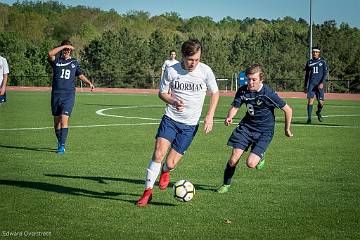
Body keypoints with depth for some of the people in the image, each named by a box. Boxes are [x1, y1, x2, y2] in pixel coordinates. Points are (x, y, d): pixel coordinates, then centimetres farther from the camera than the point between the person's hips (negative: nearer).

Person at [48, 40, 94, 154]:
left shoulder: (74, 62, 13)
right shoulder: (56, 60, 6)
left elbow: (80, 75, 22)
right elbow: (50, 54, -15)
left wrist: (89, 83, 5)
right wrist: (64, 46, -14)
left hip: (69, 94, -1)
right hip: (56, 94, 1)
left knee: (64, 119, -14)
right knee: (57, 121, 8)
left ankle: (62, 145, -16)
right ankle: (59, 142, 25)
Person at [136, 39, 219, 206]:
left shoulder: (205, 71, -8)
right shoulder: (171, 71, -9)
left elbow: (214, 93, 6)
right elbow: (162, 93, 4)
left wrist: (210, 116, -3)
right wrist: (174, 102, -17)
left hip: (190, 124, 0)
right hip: (170, 118, 0)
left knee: (170, 164, -3)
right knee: (158, 154, -18)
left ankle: (165, 172, 35)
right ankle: (148, 191, -3)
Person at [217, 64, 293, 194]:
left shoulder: (268, 94, -20)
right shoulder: (242, 91, -8)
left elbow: (288, 110, -10)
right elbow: (235, 106, 0)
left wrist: (287, 129, 1)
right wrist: (229, 117, -23)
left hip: (264, 131, -3)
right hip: (246, 126, 4)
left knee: (250, 163, -17)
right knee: (233, 159, -6)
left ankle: (260, 156, 19)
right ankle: (226, 184, 19)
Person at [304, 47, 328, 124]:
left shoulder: (323, 61, 5)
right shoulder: (309, 62, 11)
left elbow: (325, 73, 1)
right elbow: (306, 75, 17)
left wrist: (322, 83, -13)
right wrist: (305, 86, 15)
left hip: (320, 85, -1)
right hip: (311, 84, 1)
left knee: (321, 102, -2)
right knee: (310, 100, -11)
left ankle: (318, 112, 30)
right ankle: (309, 118, -7)